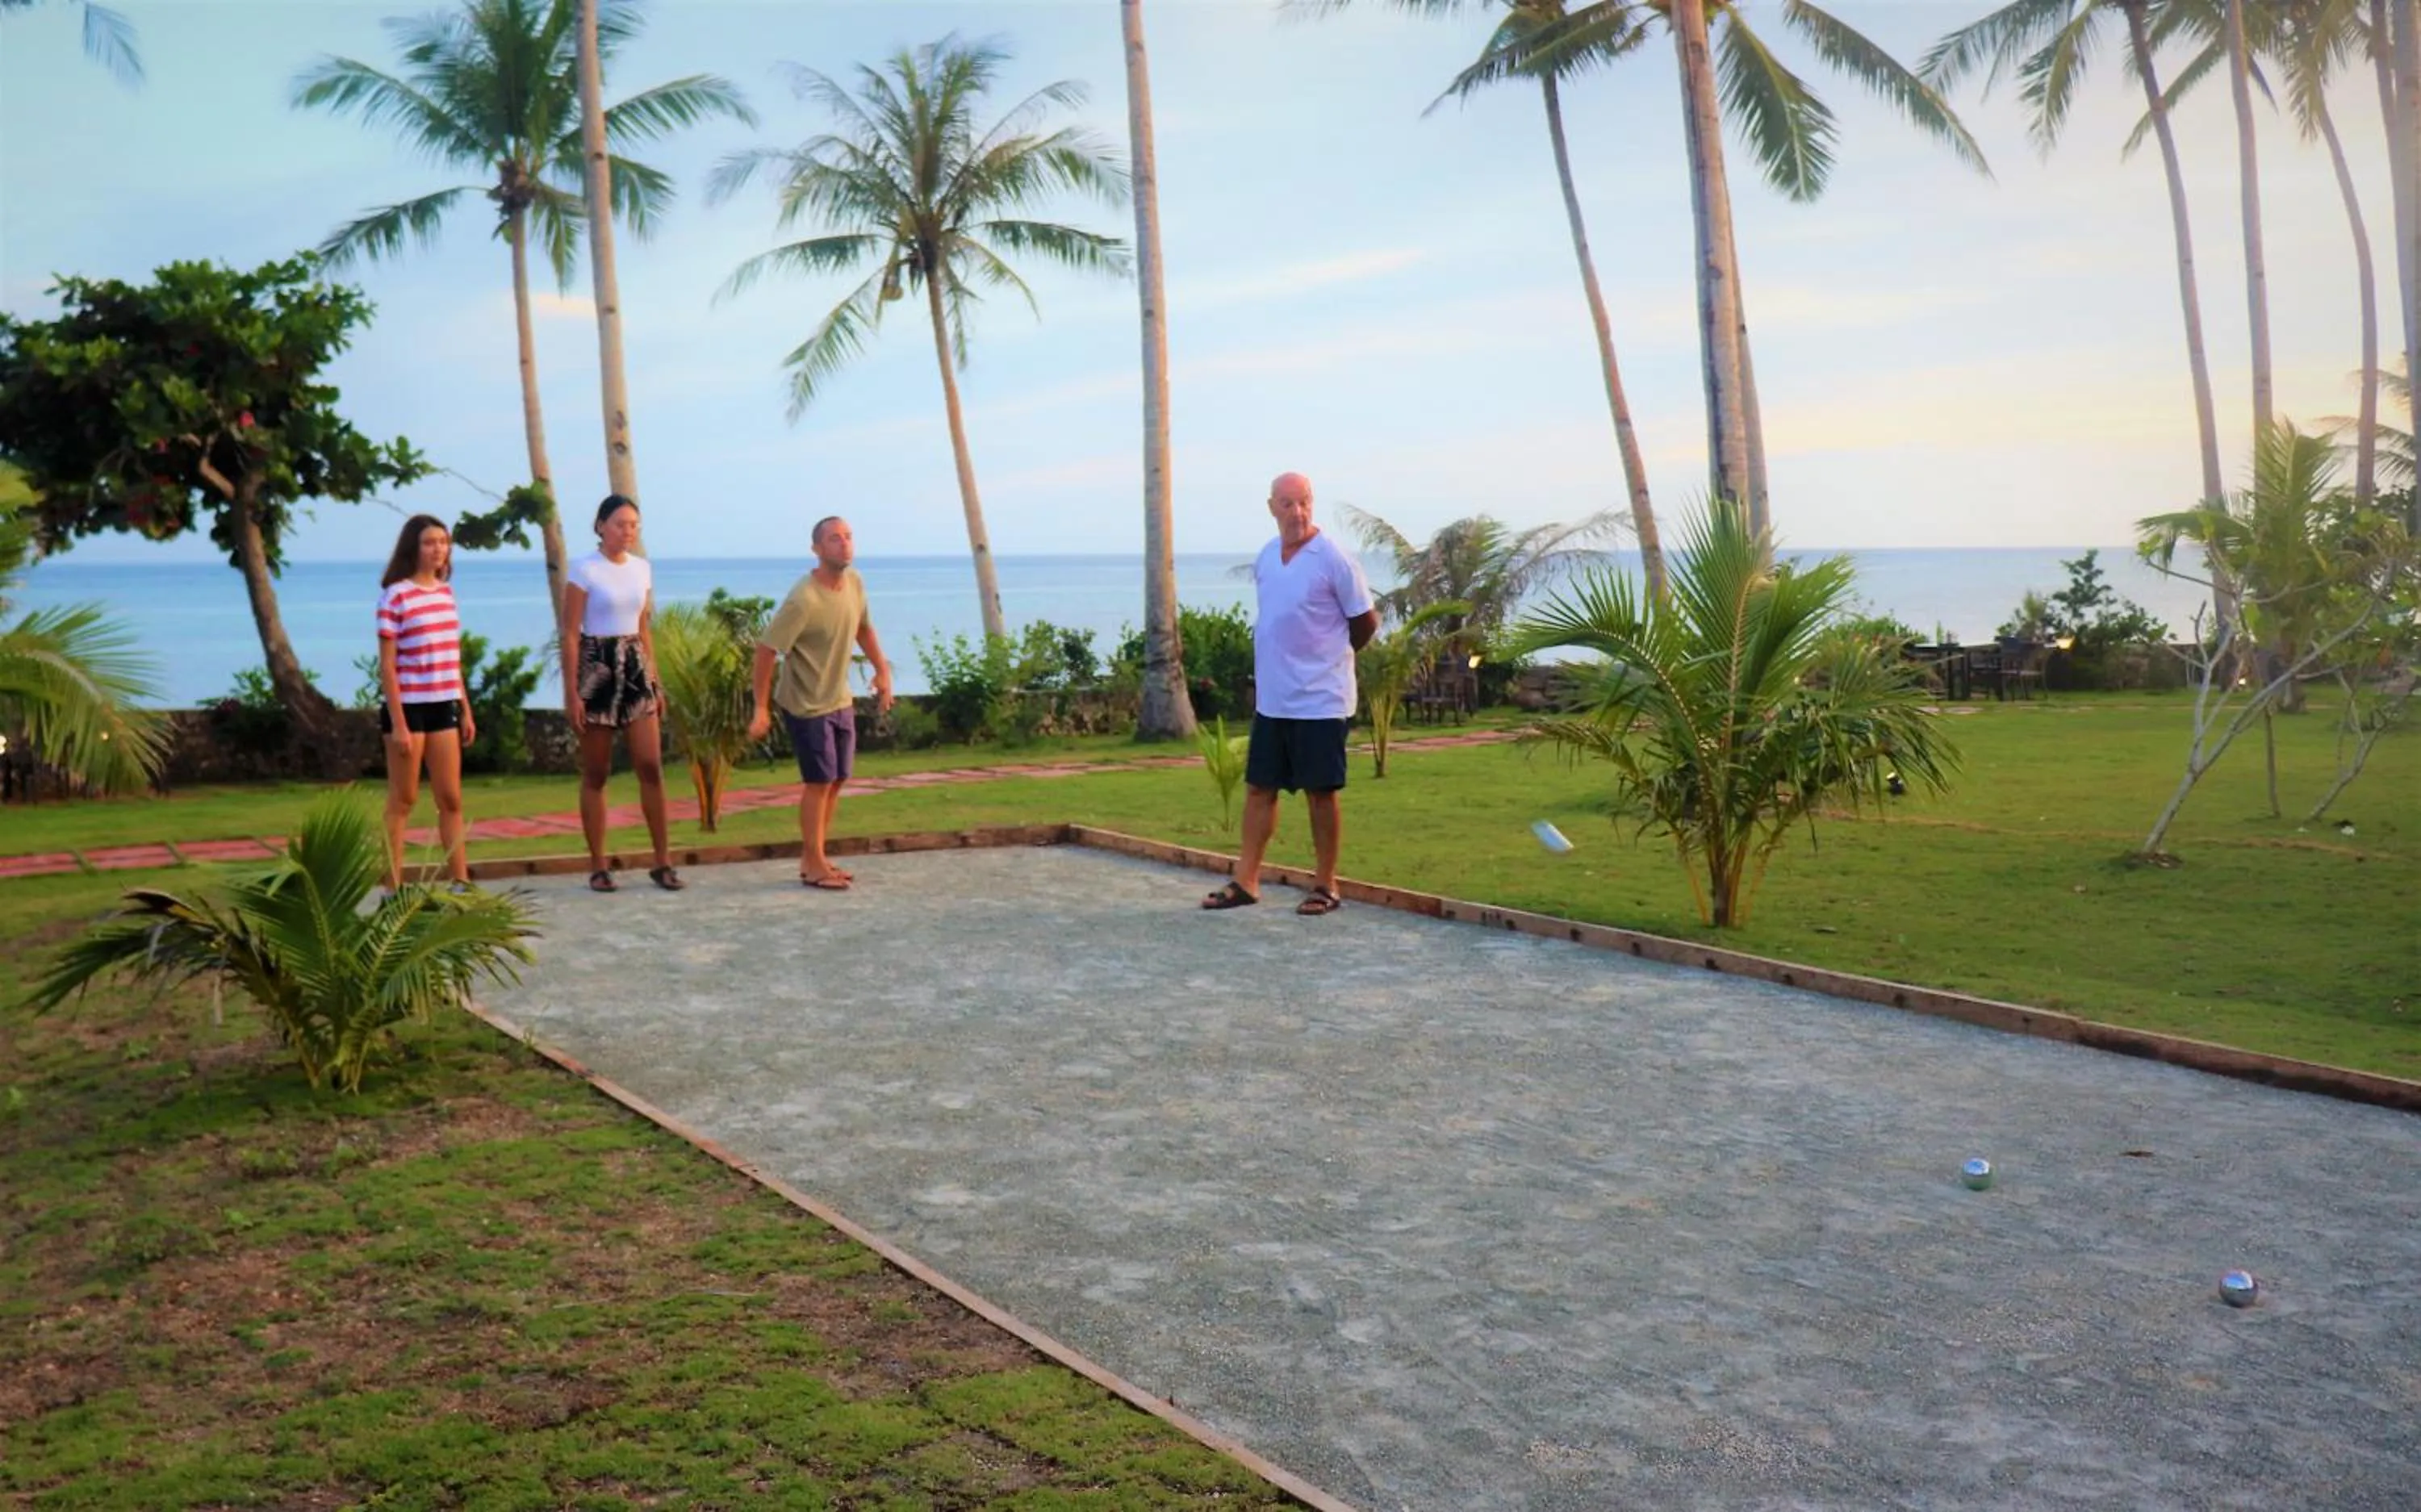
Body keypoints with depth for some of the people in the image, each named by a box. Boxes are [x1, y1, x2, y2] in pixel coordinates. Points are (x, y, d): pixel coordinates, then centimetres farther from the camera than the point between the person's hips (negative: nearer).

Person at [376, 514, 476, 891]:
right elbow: (387, 665, -11)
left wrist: (466, 710, 12)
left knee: (451, 798, 8)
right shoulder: (395, 595, -10)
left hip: (443, 707, 6)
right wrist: (398, 723, -15)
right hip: (408, 707, -6)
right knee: (403, 800, 1)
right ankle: (394, 887, 7)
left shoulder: (446, 591, 9)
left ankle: (461, 881, 12)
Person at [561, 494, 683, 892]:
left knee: (651, 765, -3)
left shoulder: (642, 568, 9)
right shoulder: (584, 570, -7)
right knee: (596, 774, 3)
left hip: (635, 667, 5)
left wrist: (655, 682, 13)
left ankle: (662, 862, 4)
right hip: (596, 666, -4)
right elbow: (570, 634, -9)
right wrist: (571, 693, -13)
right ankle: (598, 866, 10)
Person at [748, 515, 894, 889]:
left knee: (837, 780, 11)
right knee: (820, 781, -4)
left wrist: (882, 670, 10)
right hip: (806, 704, -7)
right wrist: (761, 709, -21)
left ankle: (813, 858, 23)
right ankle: (814, 867, 7)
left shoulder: (854, 583, -3)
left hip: (840, 700, 8)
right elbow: (767, 650, -22)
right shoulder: (804, 600, -25)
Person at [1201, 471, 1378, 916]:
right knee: (1259, 788, 9)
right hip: (1271, 699, 6)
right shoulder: (1264, 559, 8)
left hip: (1320, 701, -6)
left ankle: (1325, 887, 13)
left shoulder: (1334, 559, -12)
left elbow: (1365, 621, -5)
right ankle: (1245, 882, 17)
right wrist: (1286, 660, 13)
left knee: (1321, 793, 2)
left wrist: (1329, 657, 7)